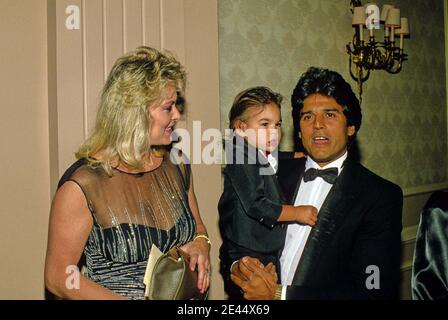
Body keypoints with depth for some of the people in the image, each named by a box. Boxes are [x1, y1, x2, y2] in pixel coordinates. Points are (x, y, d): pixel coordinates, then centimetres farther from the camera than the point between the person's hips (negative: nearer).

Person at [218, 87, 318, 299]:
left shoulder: (269, 160, 11)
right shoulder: (241, 161, -16)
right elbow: (256, 206, -23)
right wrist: (297, 213, -18)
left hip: (269, 256, 9)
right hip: (245, 258, -9)